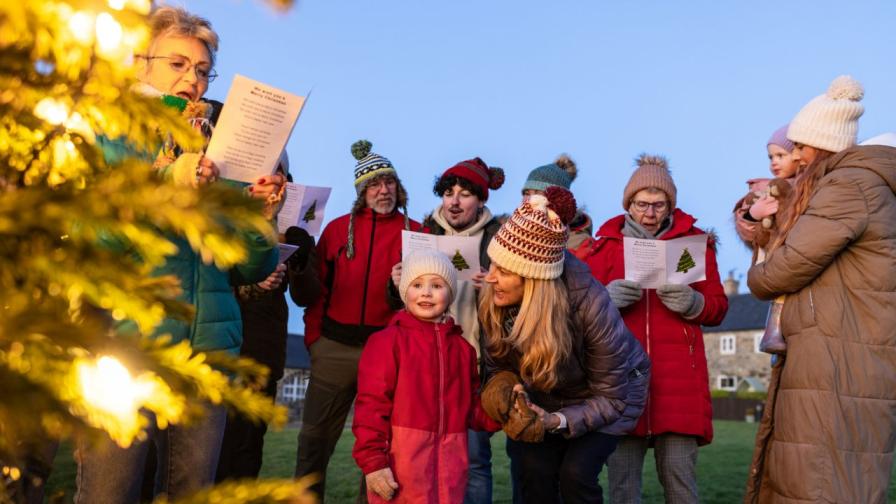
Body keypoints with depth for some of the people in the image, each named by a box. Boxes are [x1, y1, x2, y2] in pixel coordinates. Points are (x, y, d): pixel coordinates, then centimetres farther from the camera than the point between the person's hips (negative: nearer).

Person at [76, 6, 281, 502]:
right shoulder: (105, 139, 5)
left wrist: (261, 217, -8)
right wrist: (169, 184, -20)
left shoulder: (221, 159, 13)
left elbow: (250, 269, 11)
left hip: (208, 350, 3)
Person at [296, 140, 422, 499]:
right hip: (335, 346, 2)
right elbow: (317, 287, 6)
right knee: (315, 435, 9)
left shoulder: (415, 232, 3)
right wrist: (314, 336, 1)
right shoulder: (338, 229, 7)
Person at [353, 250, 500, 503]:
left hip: (450, 469, 5)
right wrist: (373, 462, -14)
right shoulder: (387, 341, -5)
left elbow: (472, 407, 15)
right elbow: (371, 406, -9)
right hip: (400, 468, -5)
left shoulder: (462, 347, 11)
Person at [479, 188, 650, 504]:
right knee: (534, 471, -13)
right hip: (546, 395, 4)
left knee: (576, 473, -19)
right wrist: (503, 388, -29)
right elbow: (499, 363, -7)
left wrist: (558, 421, -39)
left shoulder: (590, 303, -37)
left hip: (611, 392, -3)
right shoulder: (492, 301, -26)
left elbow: (610, 398, -26)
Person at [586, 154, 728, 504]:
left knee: (679, 473, -1)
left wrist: (691, 302, -13)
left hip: (679, 374, 0)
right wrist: (606, 298, -12)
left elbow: (718, 308, 8)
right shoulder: (607, 242, 12)